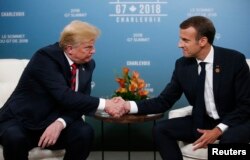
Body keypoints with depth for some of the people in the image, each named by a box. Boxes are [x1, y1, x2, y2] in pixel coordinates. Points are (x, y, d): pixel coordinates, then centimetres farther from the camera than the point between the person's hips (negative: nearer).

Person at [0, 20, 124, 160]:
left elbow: (78, 101, -5)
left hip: (55, 122, 5)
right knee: (15, 138, -36)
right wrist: (103, 104, -27)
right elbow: (65, 96, -30)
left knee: (85, 132, -22)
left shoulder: (88, 64, 0)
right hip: (22, 121, -5)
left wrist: (60, 123, -24)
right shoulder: (46, 57, -20)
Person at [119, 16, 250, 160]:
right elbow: (164, 101, -2)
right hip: (202, 122, 4)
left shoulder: (234, 60, -16)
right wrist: (129, 106, -16)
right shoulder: (182, 65, -4)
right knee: (160, 129, -14)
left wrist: (219, 130, -25)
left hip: (236, 123, -4)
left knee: (230, 138, -38)